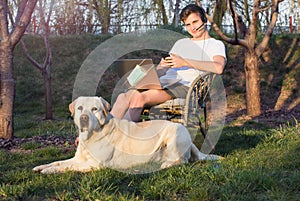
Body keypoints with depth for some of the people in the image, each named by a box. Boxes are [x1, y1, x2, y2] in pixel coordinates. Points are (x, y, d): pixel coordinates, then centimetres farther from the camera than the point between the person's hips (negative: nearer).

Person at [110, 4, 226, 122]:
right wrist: (162, 65, 0)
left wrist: (185, 62, -16)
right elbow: (161, 68, 27)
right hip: (163, 81, 6)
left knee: (139, 97, -32)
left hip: (184, 86, -6)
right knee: (124, 97, -22)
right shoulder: (180, 43, 32)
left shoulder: (216, 44, 12)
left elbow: (219, 68, -12)